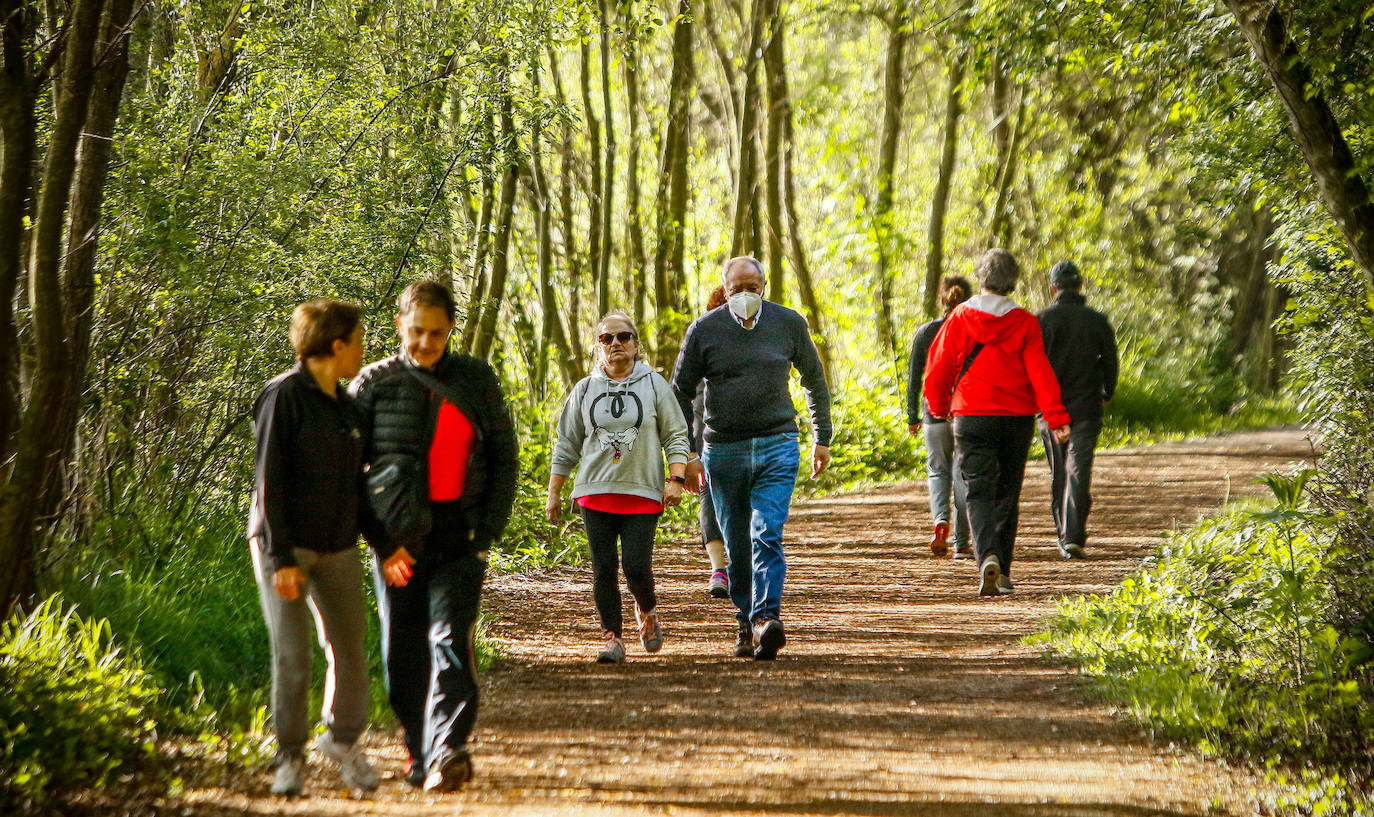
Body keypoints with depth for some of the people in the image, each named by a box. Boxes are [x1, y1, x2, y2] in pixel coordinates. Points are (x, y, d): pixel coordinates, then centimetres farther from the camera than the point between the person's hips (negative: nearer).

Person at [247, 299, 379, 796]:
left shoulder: (344, 404, 12)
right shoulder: (284, 396, -9)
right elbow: (268, 482, -12)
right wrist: (280, 558, -17)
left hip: (338, 547, 6)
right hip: (286, 545, -6)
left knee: (349, 651, 4)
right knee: (292, 656, -7)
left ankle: (343, 740, 25)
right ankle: (290, 758, 7)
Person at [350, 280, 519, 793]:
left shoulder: (477, 380, 7)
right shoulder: (374, 384, 4)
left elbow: (504, 457, 10)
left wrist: (488, 531, 0)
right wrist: (380, 539, -8)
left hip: (459, 535, -1)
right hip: (398, 537, 1)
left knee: (450, 640, -14)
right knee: (404, 650, 4)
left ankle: (447, 750, -23)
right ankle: (420, 751, 17)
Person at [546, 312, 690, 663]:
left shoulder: (654, 385, 6)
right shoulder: (584, 390, 11)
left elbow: (676, 436, 7)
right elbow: (567, 444, 15)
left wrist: (676, 479, -6)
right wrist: (554, 493, 12)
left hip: (643, 491, -2)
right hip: (595, 492, 2)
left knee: (636, 567, -10)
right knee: (603, 569, -3)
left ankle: (647, 611, 21)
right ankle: (612, 637, 3)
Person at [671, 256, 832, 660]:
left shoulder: (788, 324, 3)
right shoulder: (704, 330, 0)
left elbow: (814, 380, 16)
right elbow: (681, 393, 6)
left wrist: (822, 438, 16)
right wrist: (688, 452, 0)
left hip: (777, 446, -1)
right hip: (724, 451, 1)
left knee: (767, 534, -16)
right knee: (737, 545, 6)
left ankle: (767, 619, -24)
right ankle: (746, 622, 18)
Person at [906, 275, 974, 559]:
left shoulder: (926, 332, 0)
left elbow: (914, 377, 2)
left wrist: (912, 417, 9)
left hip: (935, 413, 1)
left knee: (938, 471, 14)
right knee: (964, 474, 7)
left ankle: (940, 519, -13)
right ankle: (961, 543, 8)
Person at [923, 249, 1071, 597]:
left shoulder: (960, 318, -2)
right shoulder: (1025, 323, -3)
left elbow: (938, 367, 4)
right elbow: (1040, 372, -9)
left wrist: (938, 407, 21)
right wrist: (1057, 418, -10)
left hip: (972, 416, -1)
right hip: (1017, 419, 1)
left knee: (979, 493, -3)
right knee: (1007, 495, 13)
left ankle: (988, 557, -28)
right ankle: (1002, 573, 15)